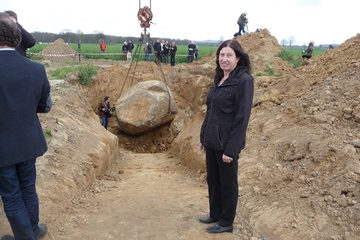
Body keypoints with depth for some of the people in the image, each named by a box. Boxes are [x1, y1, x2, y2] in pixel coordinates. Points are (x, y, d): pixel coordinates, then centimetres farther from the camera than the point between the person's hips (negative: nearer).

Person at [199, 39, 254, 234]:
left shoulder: (244, 80, -14)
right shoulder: (219, 78, 10)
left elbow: (242, 117, -18)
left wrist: (231, 148, -19)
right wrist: (203, 137, 15)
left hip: (226, 143, -8)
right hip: (212, 140, 8)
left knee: (227, 183, 8)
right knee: (212, 180, 18)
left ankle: (226, 222, 25)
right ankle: (215, 215, 36)